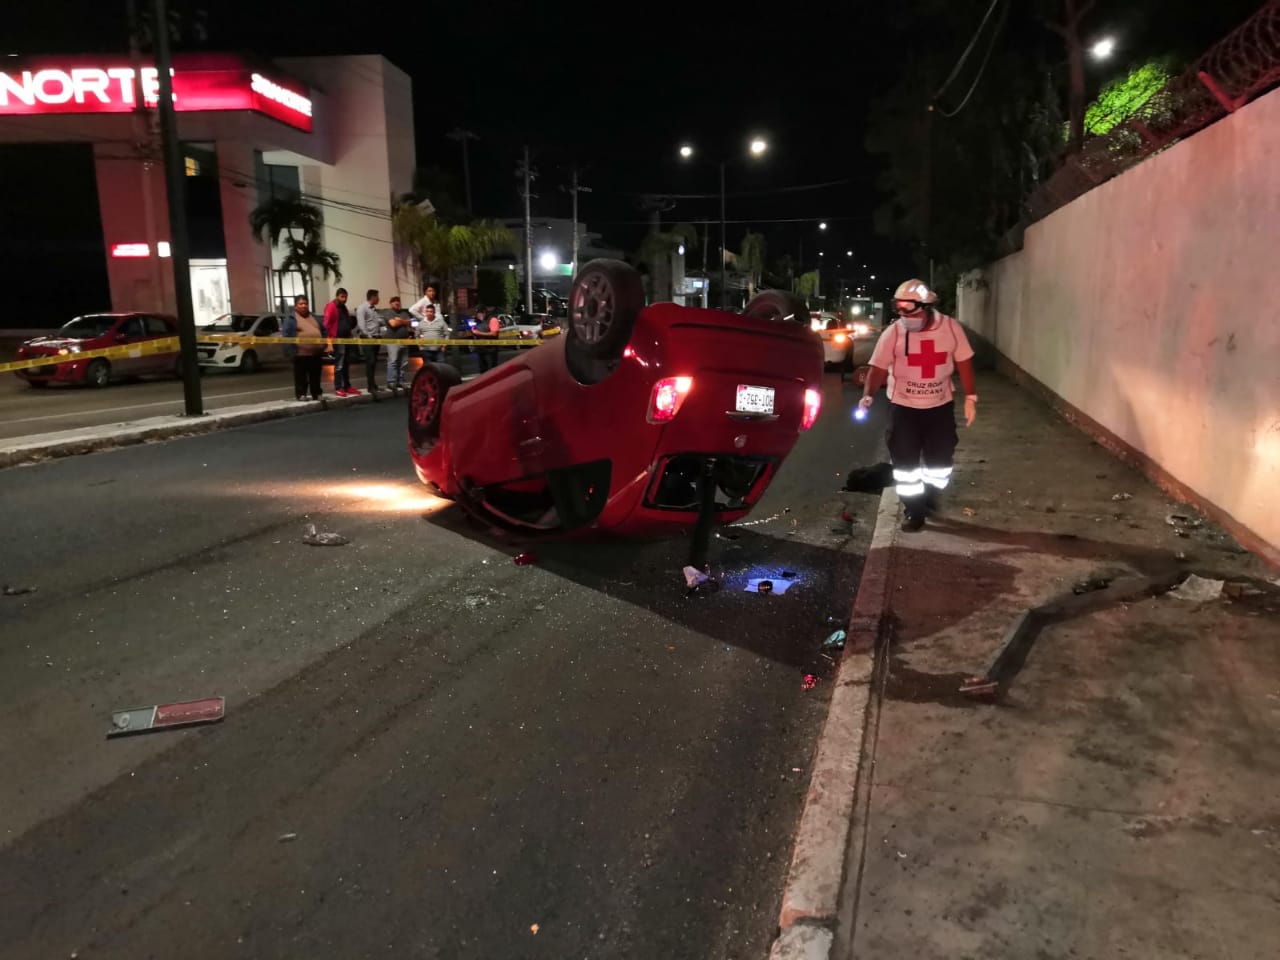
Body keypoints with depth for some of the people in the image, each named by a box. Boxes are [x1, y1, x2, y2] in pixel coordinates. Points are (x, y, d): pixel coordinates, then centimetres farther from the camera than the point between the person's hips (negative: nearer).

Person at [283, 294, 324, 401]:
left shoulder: (314, 317, 16)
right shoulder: (291, 319, -3)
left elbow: (323, 331, 20)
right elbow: (286, 335, -10)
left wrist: (323, 346, 10)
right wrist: (290, 350, -17)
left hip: (315, 353, 6)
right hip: (300, 354, -5)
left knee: (315, 375, 12)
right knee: (301, 376, -1)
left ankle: (316, 394, 20)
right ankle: (301, 394, 5)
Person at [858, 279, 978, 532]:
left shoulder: (950, 328, -8)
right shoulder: (893, 333, -12)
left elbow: (964, 363, 0)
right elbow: (878, 369, -13)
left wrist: (970, 398, -2)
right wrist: (868, 395, -29)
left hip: (941, 405, 1)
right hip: (903, 407, -1)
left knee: (940, 460, 10)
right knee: (905, 462, 2)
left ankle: (929, 497, 37)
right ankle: (914, 511, 16)